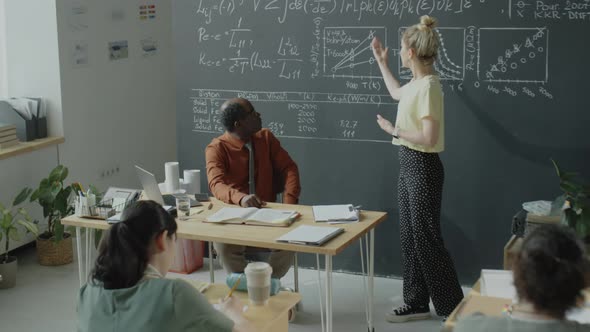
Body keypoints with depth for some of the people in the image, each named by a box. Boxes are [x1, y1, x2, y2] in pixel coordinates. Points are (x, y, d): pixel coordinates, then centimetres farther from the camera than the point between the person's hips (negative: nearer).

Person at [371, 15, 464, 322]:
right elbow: (395, 93, 33)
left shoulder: (428, 86, -21)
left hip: (422, 167, -10)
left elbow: (429, 138, -25)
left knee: (427, 238, -3)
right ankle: (416, 303, 24)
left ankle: (454, 308, 7)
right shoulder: (416, 83, 7)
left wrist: (394, 130, -14)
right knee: (410, 236, 14)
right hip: (408, 164, 10)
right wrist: (381, 62, 35)